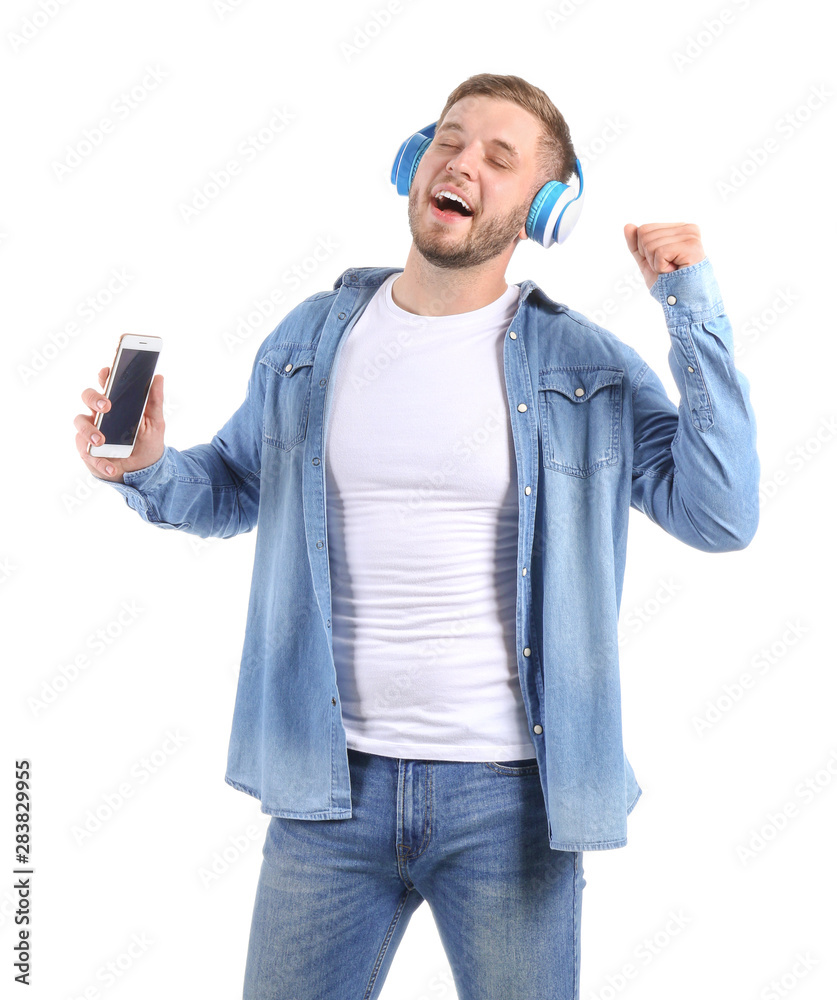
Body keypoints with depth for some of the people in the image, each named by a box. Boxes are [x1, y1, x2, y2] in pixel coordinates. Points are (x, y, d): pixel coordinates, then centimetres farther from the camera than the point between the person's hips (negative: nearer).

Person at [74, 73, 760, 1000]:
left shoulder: (585, 365, -4)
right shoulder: (310, 338, 4)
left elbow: (721, 515, -12)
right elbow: (233, 489, 16)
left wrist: (692, 308, -13)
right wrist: (148, 470, -6)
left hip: (508, 792, -2)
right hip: (329, 783, 2)